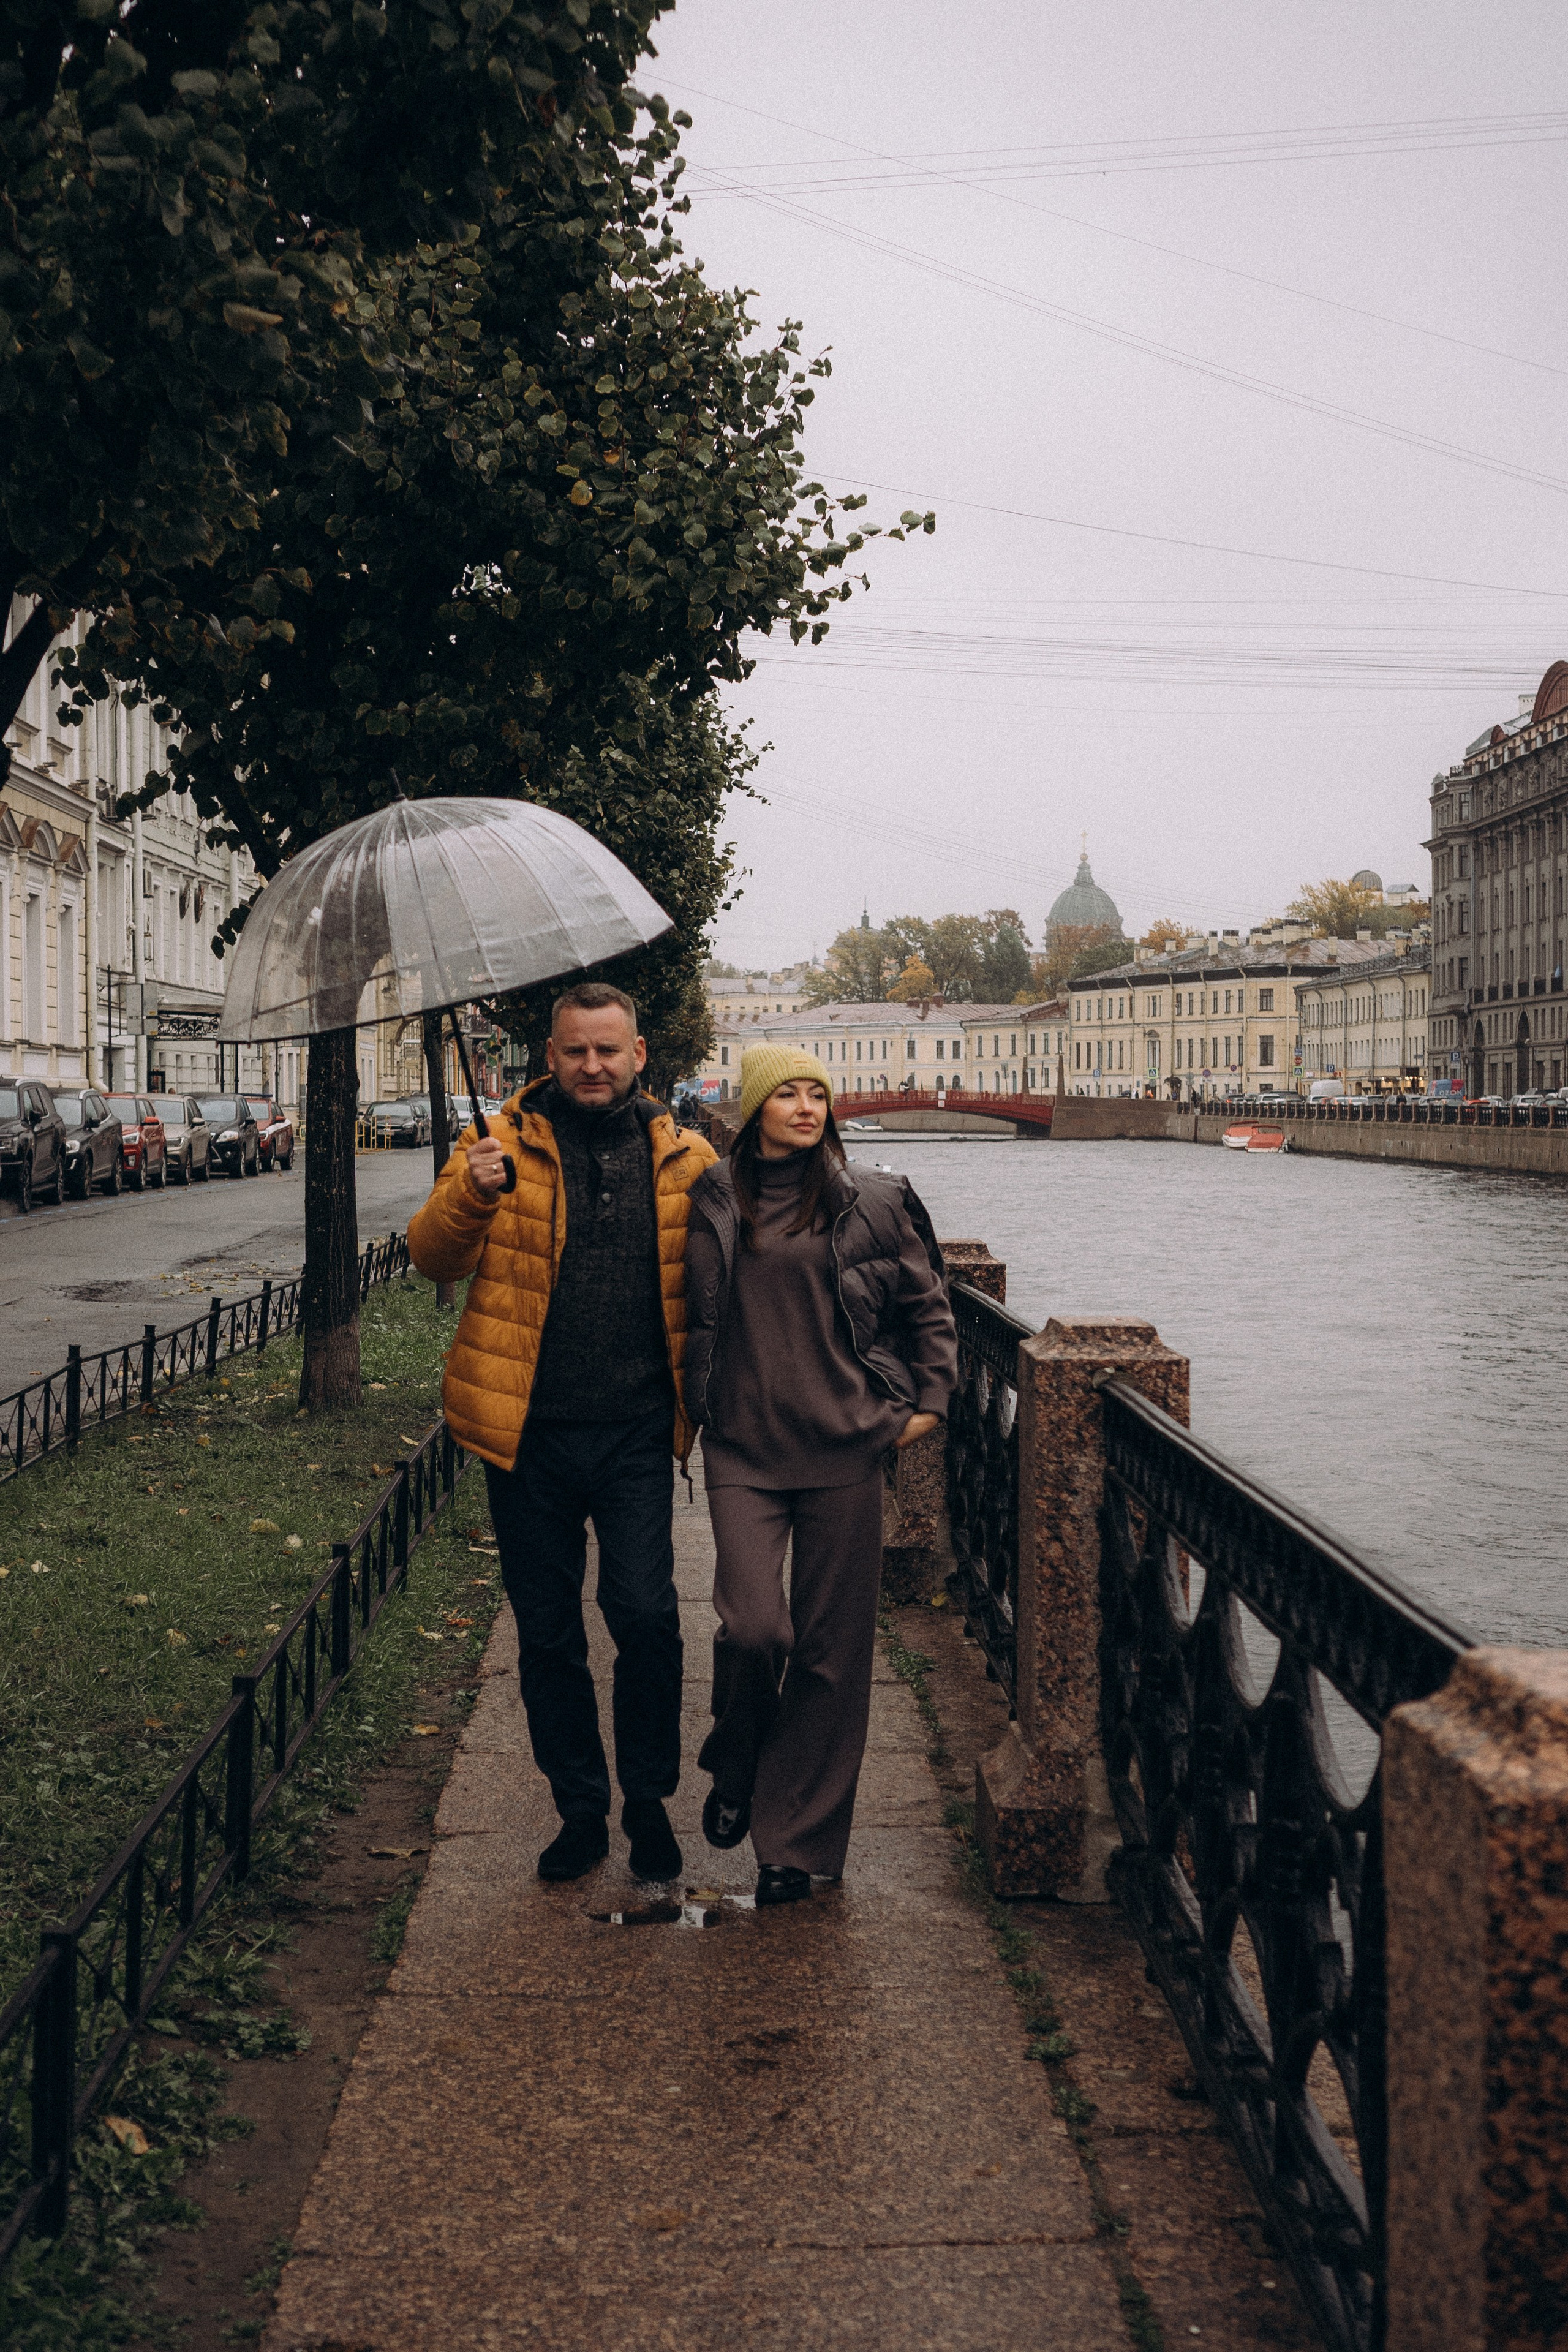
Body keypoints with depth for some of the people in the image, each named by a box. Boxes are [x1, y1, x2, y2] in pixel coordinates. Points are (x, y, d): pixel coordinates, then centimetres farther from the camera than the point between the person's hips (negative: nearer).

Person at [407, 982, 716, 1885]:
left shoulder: (684, 1158, 5)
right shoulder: (504, 1147, 2)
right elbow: (435, 1258, -4)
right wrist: (471, 1197, -25)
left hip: (636, 1435, -1)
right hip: (531, 1434, 1)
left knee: (647, 1614, -9)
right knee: (548, 1634, 10)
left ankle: (648, 1797, 13)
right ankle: (581, 1809, 26)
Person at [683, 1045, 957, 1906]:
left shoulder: (871, 1203, 3)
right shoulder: (712, 1201, 5)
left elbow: (927, 1303, 13)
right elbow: (688, 1312, 17)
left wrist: (928, 1399, 7)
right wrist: (691, 1404, 15)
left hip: (844, 1446, 0)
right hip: (743, 1447, 0)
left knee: (830, 1647, 3)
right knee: (752, 1627, -13)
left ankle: (797, 1842, 16)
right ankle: (734, 1769, 20)